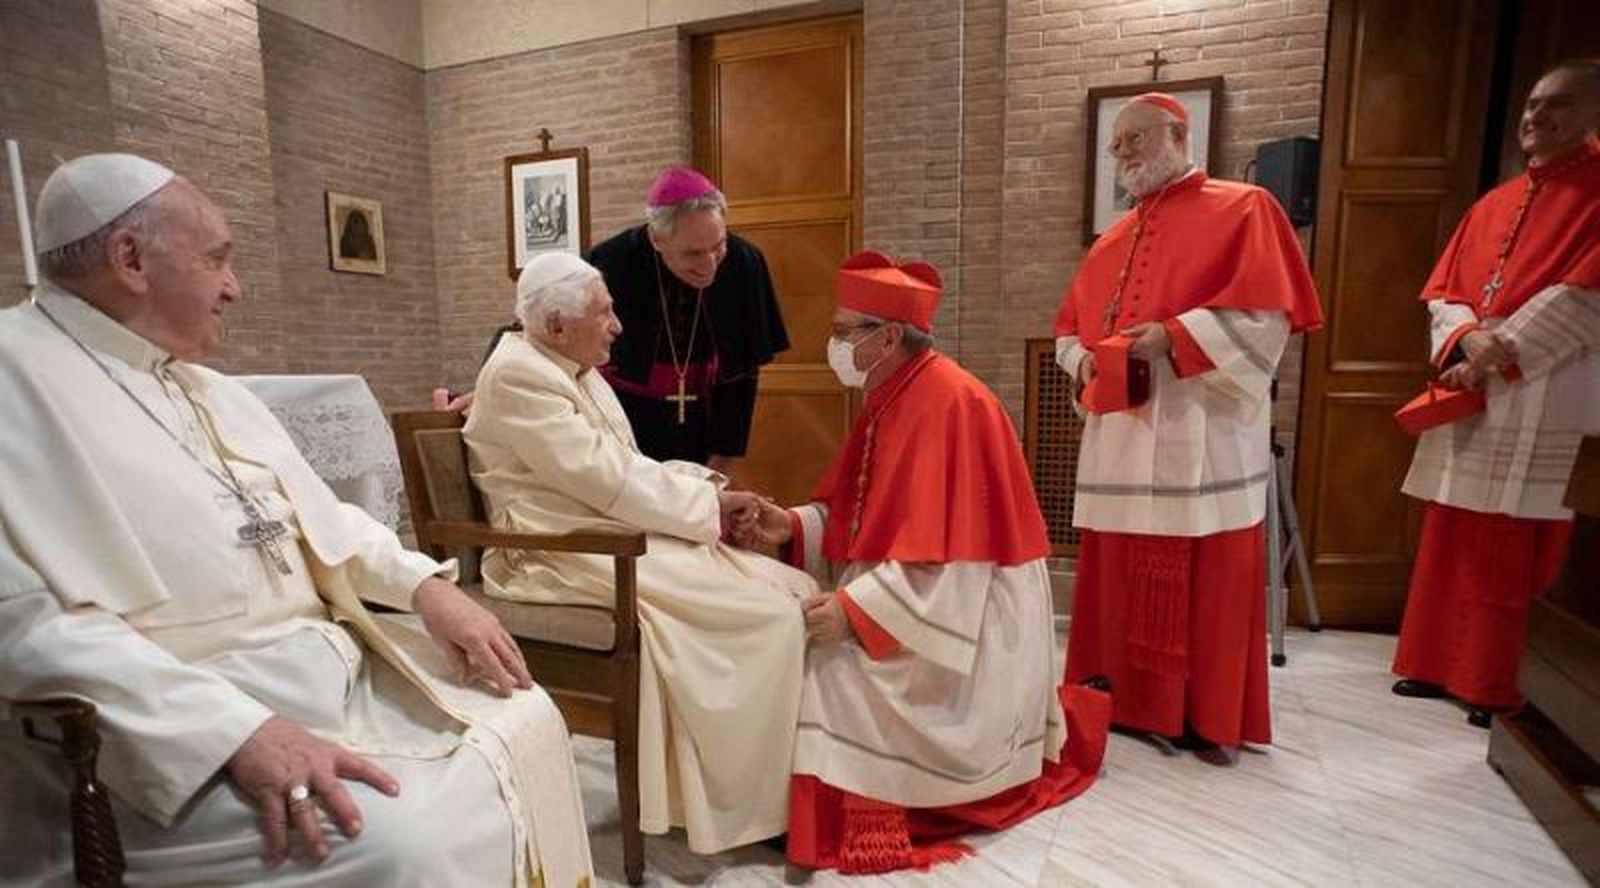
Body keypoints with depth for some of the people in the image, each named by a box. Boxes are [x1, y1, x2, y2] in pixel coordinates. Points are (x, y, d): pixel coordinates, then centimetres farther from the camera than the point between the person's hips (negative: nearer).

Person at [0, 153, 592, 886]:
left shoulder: (207, 385, 17)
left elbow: (317, 515, 19)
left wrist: (424, 585, 2)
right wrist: (237, 731, -30)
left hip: (331, 658, 8)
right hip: (184, 712, -8)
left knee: (524, 719, 3)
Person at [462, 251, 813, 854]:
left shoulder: (578, 371, 16)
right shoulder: (520, 374, -13)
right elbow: (609, 480, -20)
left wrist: (705, 485, -1)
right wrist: (709, 504, -11)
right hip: (566, 557, -9)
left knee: (793, 590, -5)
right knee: (769, 610, -20)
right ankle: (756, 800, -4)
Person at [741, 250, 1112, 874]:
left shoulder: (950, 403, -23)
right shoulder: (890, 399, 6)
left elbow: (944, 556, -27)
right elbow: (862, 518, 10)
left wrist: (854, 609, -29)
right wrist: (793, 526, -6)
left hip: (963, 613, -9)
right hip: (909, 593, 9)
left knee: (833, 666, -20)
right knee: (800, 639, 3)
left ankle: (853, 823, 3)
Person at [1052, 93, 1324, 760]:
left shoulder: (1242, 208, 3)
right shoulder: (1111, 241, 21)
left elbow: (1267, 311, -9)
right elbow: (1068, 325, 21)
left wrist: (1175, 337, -19)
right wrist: (1082, 358, -1)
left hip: (1200, 435, -6)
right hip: (1120, 436, 6)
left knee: (1205, 579, 0)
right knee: (1121, 575, 10)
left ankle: (1209, 716, 15)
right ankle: (1128, 698, 25)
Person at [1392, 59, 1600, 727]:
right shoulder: (1493, 205, 18)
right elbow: (1443, 290, 11)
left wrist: (1500, 348, -15)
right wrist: (1466, 339, -8)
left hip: (1543, 406, -6)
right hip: (1469, 394, 6)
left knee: (1516, 558, -2)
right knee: (1450, 543, 10)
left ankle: (1499, 688, 10)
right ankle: (1439, 664, 21)